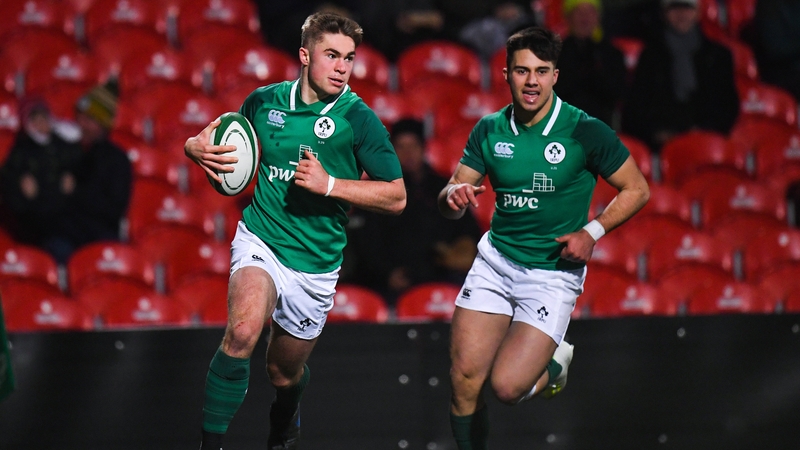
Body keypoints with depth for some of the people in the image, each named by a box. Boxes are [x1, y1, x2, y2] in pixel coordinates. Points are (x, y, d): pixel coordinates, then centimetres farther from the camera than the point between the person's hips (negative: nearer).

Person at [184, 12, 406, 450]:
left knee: (285, 374, 15)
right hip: (260, 241, 0)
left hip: (314, 263, 0)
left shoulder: (358, 119, -8)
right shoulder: (265, 101, 0)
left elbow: (396, 196, -8)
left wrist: (330, 185, -20)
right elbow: (229, 143, 20)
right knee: (244, 329, -31)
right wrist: (199, 148, -4)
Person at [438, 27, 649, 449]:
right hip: (495, 260, 4)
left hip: (554, 273, -4)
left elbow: (637, 189, -3)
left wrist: (592, 232, -16)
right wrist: (452, 196, -19)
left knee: (506, 386, -15)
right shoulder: (490, 130, 0)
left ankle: (554, 365, 18)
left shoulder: (585, 132, -12)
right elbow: (450, 203, 6)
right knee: (464, 382, -4)